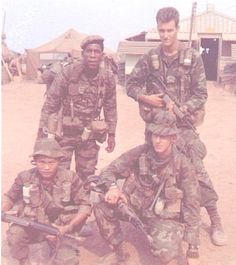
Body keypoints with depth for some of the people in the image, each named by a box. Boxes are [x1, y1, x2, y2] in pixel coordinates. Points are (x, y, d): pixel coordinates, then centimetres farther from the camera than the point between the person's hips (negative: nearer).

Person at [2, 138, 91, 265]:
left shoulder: (70, 178, -14)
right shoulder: (25, 177, -10)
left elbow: (85, 205, -10)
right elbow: (9, 197, 6)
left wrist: (67, 228, -21)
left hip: (61, 228, -1)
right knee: (15, 233, -28)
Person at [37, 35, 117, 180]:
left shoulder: (108, 77, -4)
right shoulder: (68, 73, -14)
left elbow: (111, 107, 8)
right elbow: (50, 103, -9)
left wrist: (111, 134, 8)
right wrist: (42, 131, -10)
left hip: (90, 135, 3)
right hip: (65, 131, -3)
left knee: (87, 174, 13)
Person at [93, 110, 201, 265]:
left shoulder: (182, 165, -15)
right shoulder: (140, 153, -10)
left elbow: (192, 207, -11)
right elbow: (109, 171, -3)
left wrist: (194, 250, -14)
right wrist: (112, 187, -29)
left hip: (166, 218, -4)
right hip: (135, 208, 4)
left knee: (166, 251, -33)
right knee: (101, 204, -18)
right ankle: (119, 252, 3)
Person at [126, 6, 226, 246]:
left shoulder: (193, 58, -3)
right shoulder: (150, 58, 2)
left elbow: (201, 93, -4)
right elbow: (131, 85, 9)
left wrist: (181, 109, -17)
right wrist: (146, 98, -8)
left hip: (183, 123, -2)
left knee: (196, 168, -8)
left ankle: (215, 221, 4)